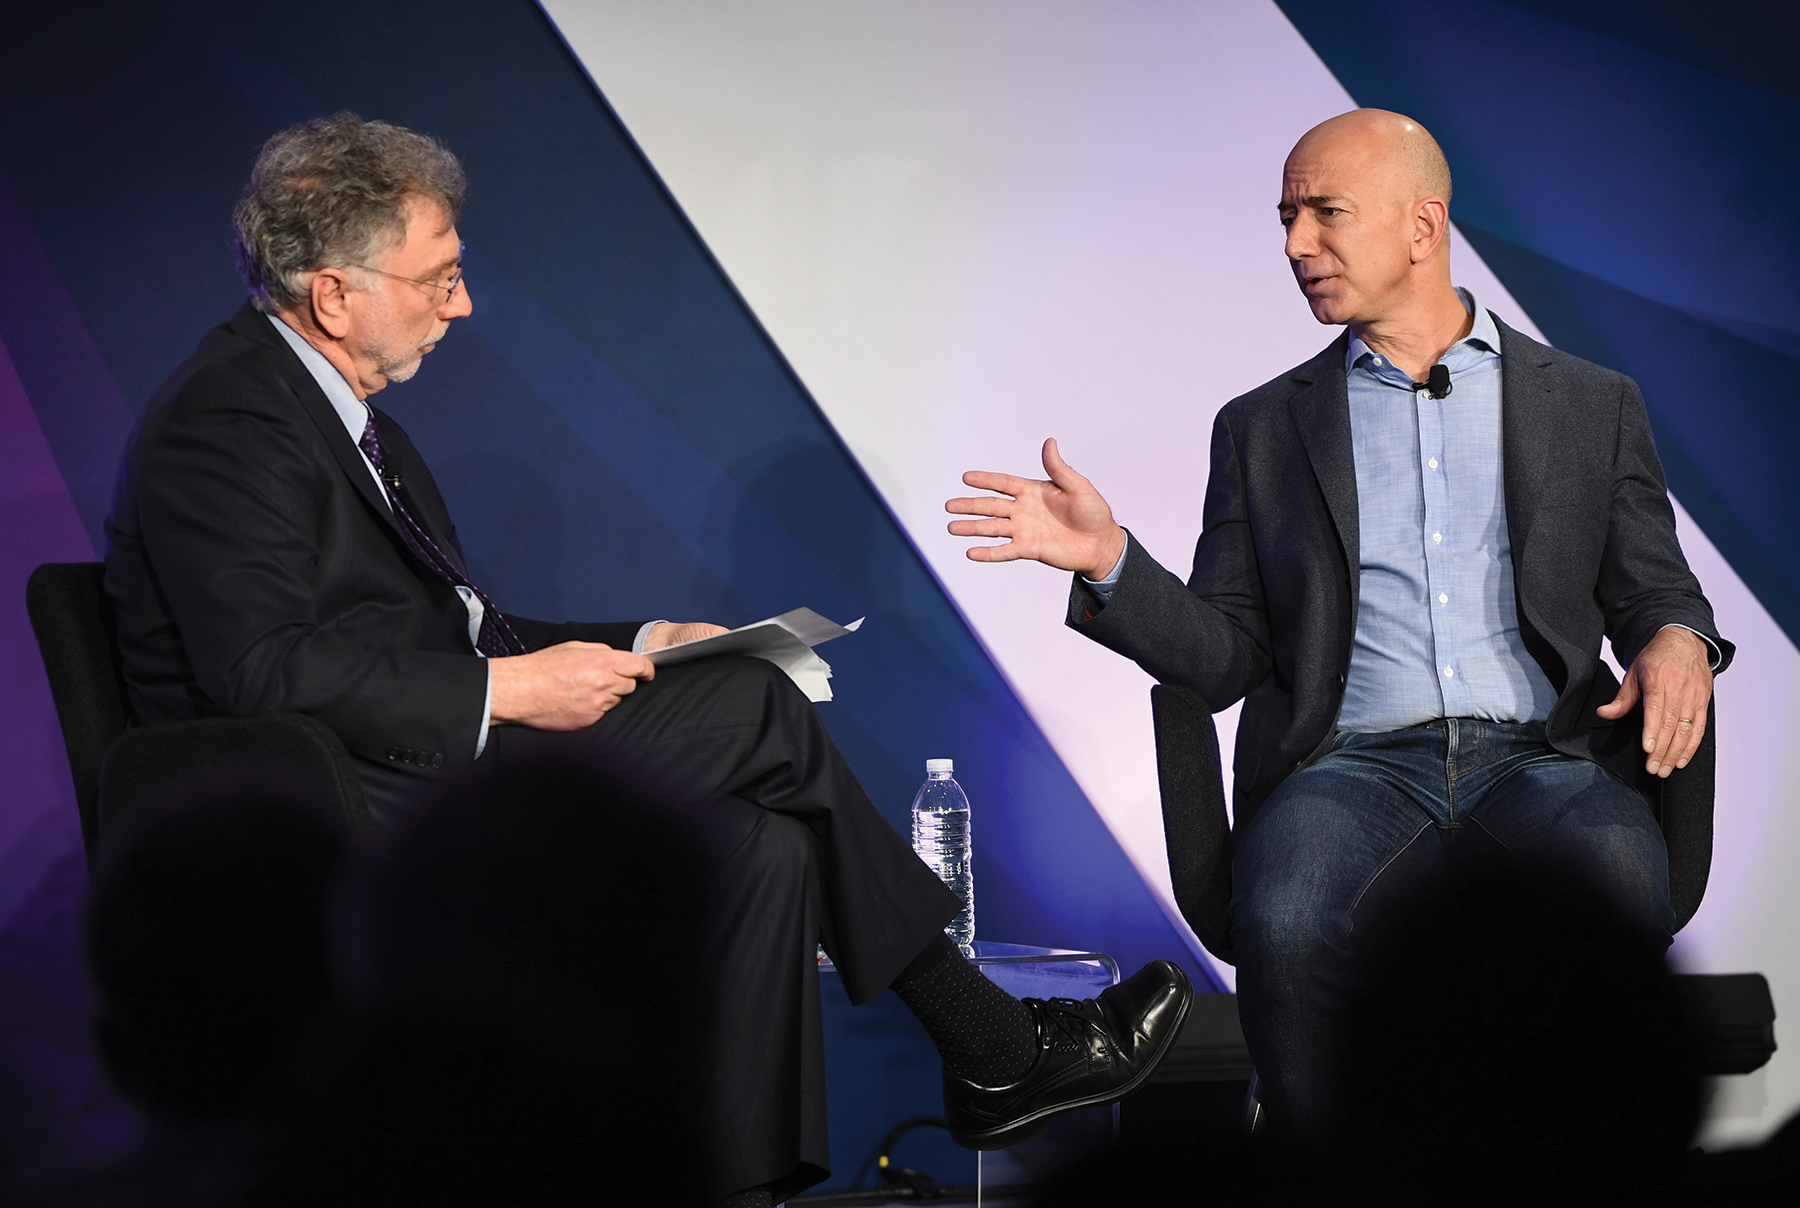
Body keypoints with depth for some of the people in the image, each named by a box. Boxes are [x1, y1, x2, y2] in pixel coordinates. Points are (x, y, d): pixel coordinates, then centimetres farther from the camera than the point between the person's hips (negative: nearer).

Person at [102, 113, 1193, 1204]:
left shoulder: (337, 413, 20)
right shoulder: (224, 420, -12)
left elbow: (454, 638, 20)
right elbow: (265, 671, -24)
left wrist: (635, 652, 7)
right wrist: (509, 689, -22)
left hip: (421, 781, 10)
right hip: (331, 818, -10)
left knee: (761, 852, -8)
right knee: (756, 708, -14)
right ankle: (991, 1050, -1)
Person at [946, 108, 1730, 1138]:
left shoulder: (1593, 405, 19)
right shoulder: (1265, 427, 20)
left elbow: (1655, 590, 19)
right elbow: (1224, 657, 16)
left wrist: (1679, 642, -5)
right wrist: (1109, 560, -2)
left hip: (1543, 758, 0)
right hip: (1353, 764, 0)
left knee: (1620, 881, -36)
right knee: (1285, 925, -35)